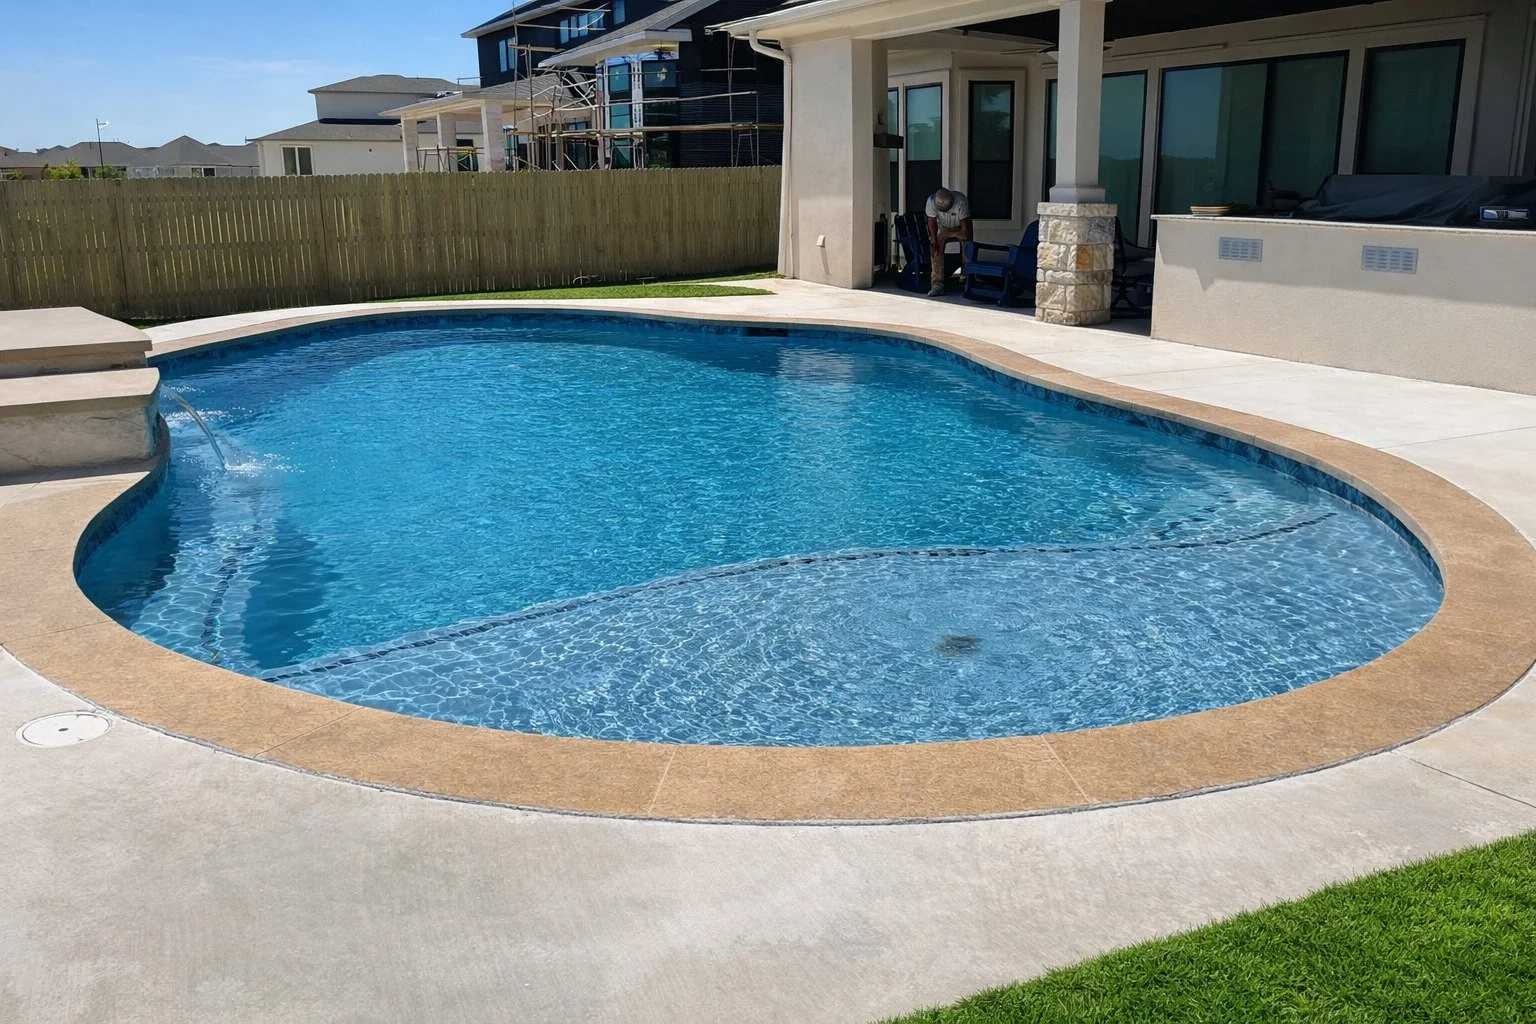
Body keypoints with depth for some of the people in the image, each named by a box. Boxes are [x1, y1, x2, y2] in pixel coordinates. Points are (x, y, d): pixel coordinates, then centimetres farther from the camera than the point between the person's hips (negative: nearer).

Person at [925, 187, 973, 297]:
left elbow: (965, 225, -31)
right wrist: (935, 243, -24)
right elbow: (932, 222, -23)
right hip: (942, 228, 1)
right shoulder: (931, 201, -30)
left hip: (960, 228, -1)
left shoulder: (961, 201, -36)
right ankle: (937, 285, -19)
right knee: (936, 252, -15)